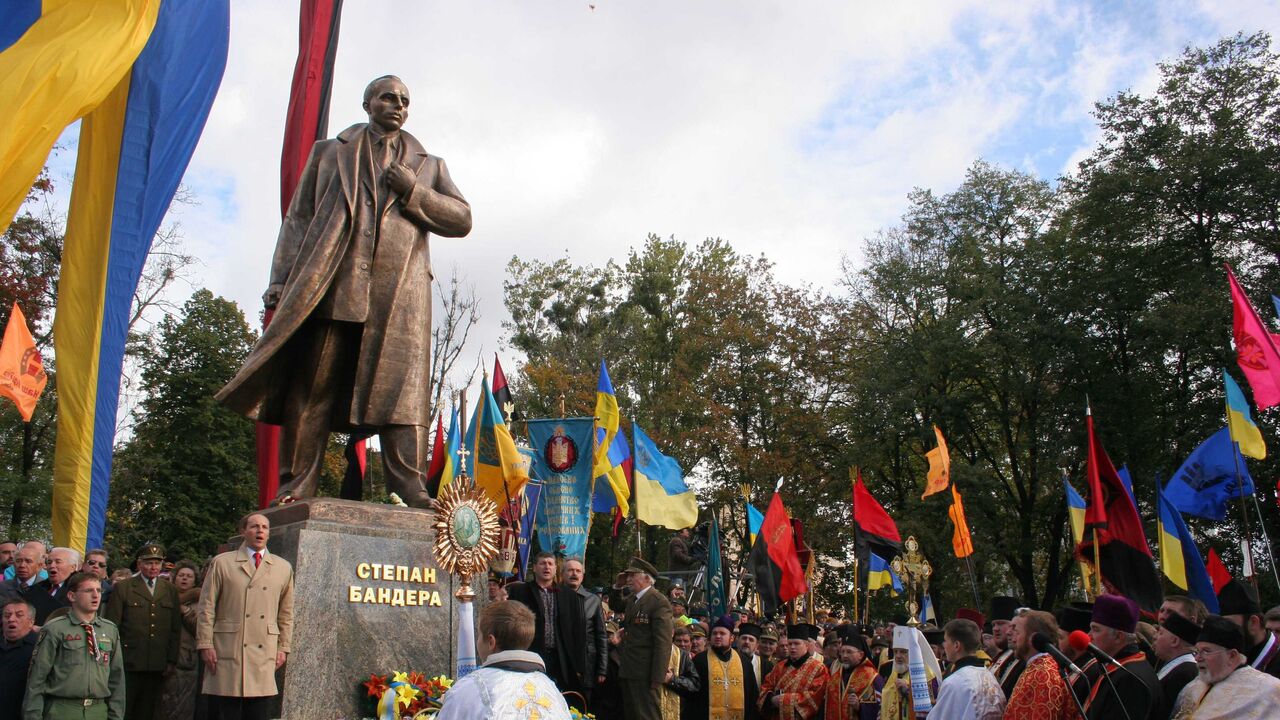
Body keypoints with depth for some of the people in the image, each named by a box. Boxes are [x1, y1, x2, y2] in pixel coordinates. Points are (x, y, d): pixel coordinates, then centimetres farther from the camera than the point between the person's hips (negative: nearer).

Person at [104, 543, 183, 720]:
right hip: (129, 664, -2)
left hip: (158, 666, 3)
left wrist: (171, 660, 5)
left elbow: (176, 629, 12)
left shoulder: (171, 590, 12)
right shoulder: (123, 588, 3)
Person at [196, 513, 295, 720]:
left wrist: (283, 647, 8)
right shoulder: (222, 563, 5)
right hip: (227, 652, -2)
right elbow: (206, 607, 2)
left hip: (264, 655, 2)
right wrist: (205, 645, -4)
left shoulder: (283, 568, 11)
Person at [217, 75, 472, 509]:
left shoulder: (428, 166, 26)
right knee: (312, 386, -6)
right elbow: (298, 218, 16)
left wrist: (412, 192, 0)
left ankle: (409, 487, -15)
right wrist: (281, 280, 3)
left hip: (400, 292, 0)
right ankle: (297, 483, -2)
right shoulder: (329, 152, 24)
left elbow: (462, 219, 15)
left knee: (401, 386, -11)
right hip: (331, 285, 0)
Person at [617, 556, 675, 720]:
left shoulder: (659, 601, -12)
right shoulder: (631, 600, 16)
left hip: (644, 674, -9)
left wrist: (657, 677, -20)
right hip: (627, 672, 9)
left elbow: (663, 642, -17)